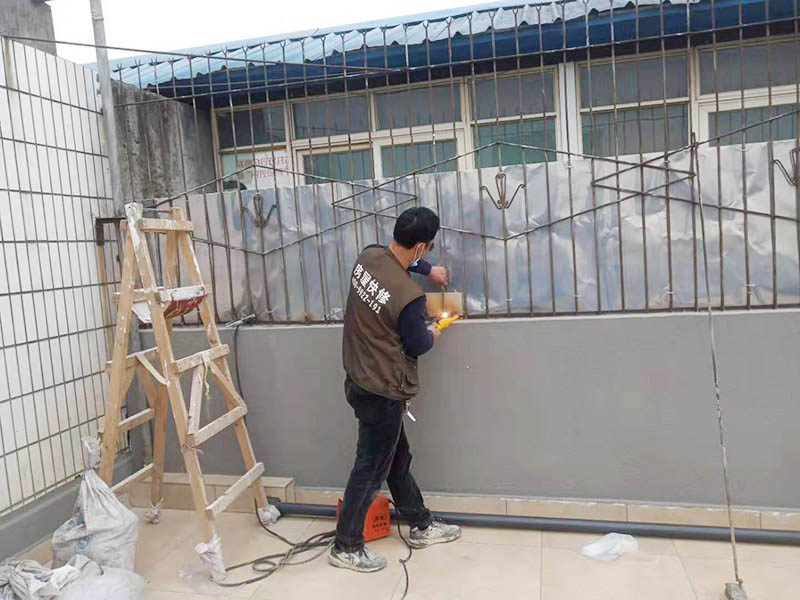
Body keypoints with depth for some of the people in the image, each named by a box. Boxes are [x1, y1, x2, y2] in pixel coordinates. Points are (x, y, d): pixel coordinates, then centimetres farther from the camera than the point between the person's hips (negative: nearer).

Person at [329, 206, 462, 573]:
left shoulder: (368, 256, -5)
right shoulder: (409, 296, -27)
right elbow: (417, 345, -10)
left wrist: (428, 269, 26)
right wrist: (434, 333, 10)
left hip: (359, 380, 9)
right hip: (382, 394, -9)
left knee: (398, 458, 21)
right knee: (371, 470, 8)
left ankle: (421, 526, 39)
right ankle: (346, 547, 24)